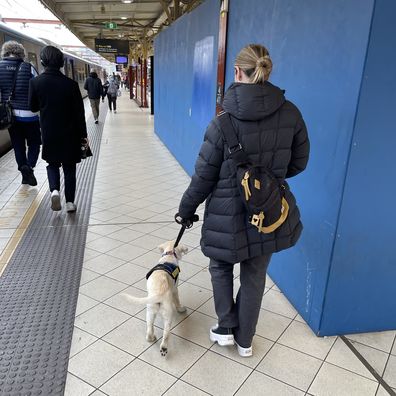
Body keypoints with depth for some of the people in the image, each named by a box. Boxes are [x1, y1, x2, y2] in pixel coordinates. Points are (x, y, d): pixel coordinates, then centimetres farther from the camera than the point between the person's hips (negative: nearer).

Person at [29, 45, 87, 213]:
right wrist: (82, 134, 2)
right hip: (70, 133, -1)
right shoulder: (71, 84, -11)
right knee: (69, 167, 12)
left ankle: (54, 190, -7)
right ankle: (70, 202, 13)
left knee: (52, 164, 19)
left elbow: (33, 107, 3)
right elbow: (79, 112, -7)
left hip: (49, 133, 1)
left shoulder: (35, 82, -8)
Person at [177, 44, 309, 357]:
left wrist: (187, 209, 5)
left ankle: (227, 328, 33)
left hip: (229, 215, -3)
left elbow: (204, 176, -11)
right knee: (255, 276, 21)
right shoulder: (291, 114, -9)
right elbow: (299, 163, 4)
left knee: (221, 267, 27)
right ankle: (245, 340, 39)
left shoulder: (224, 122, -19)